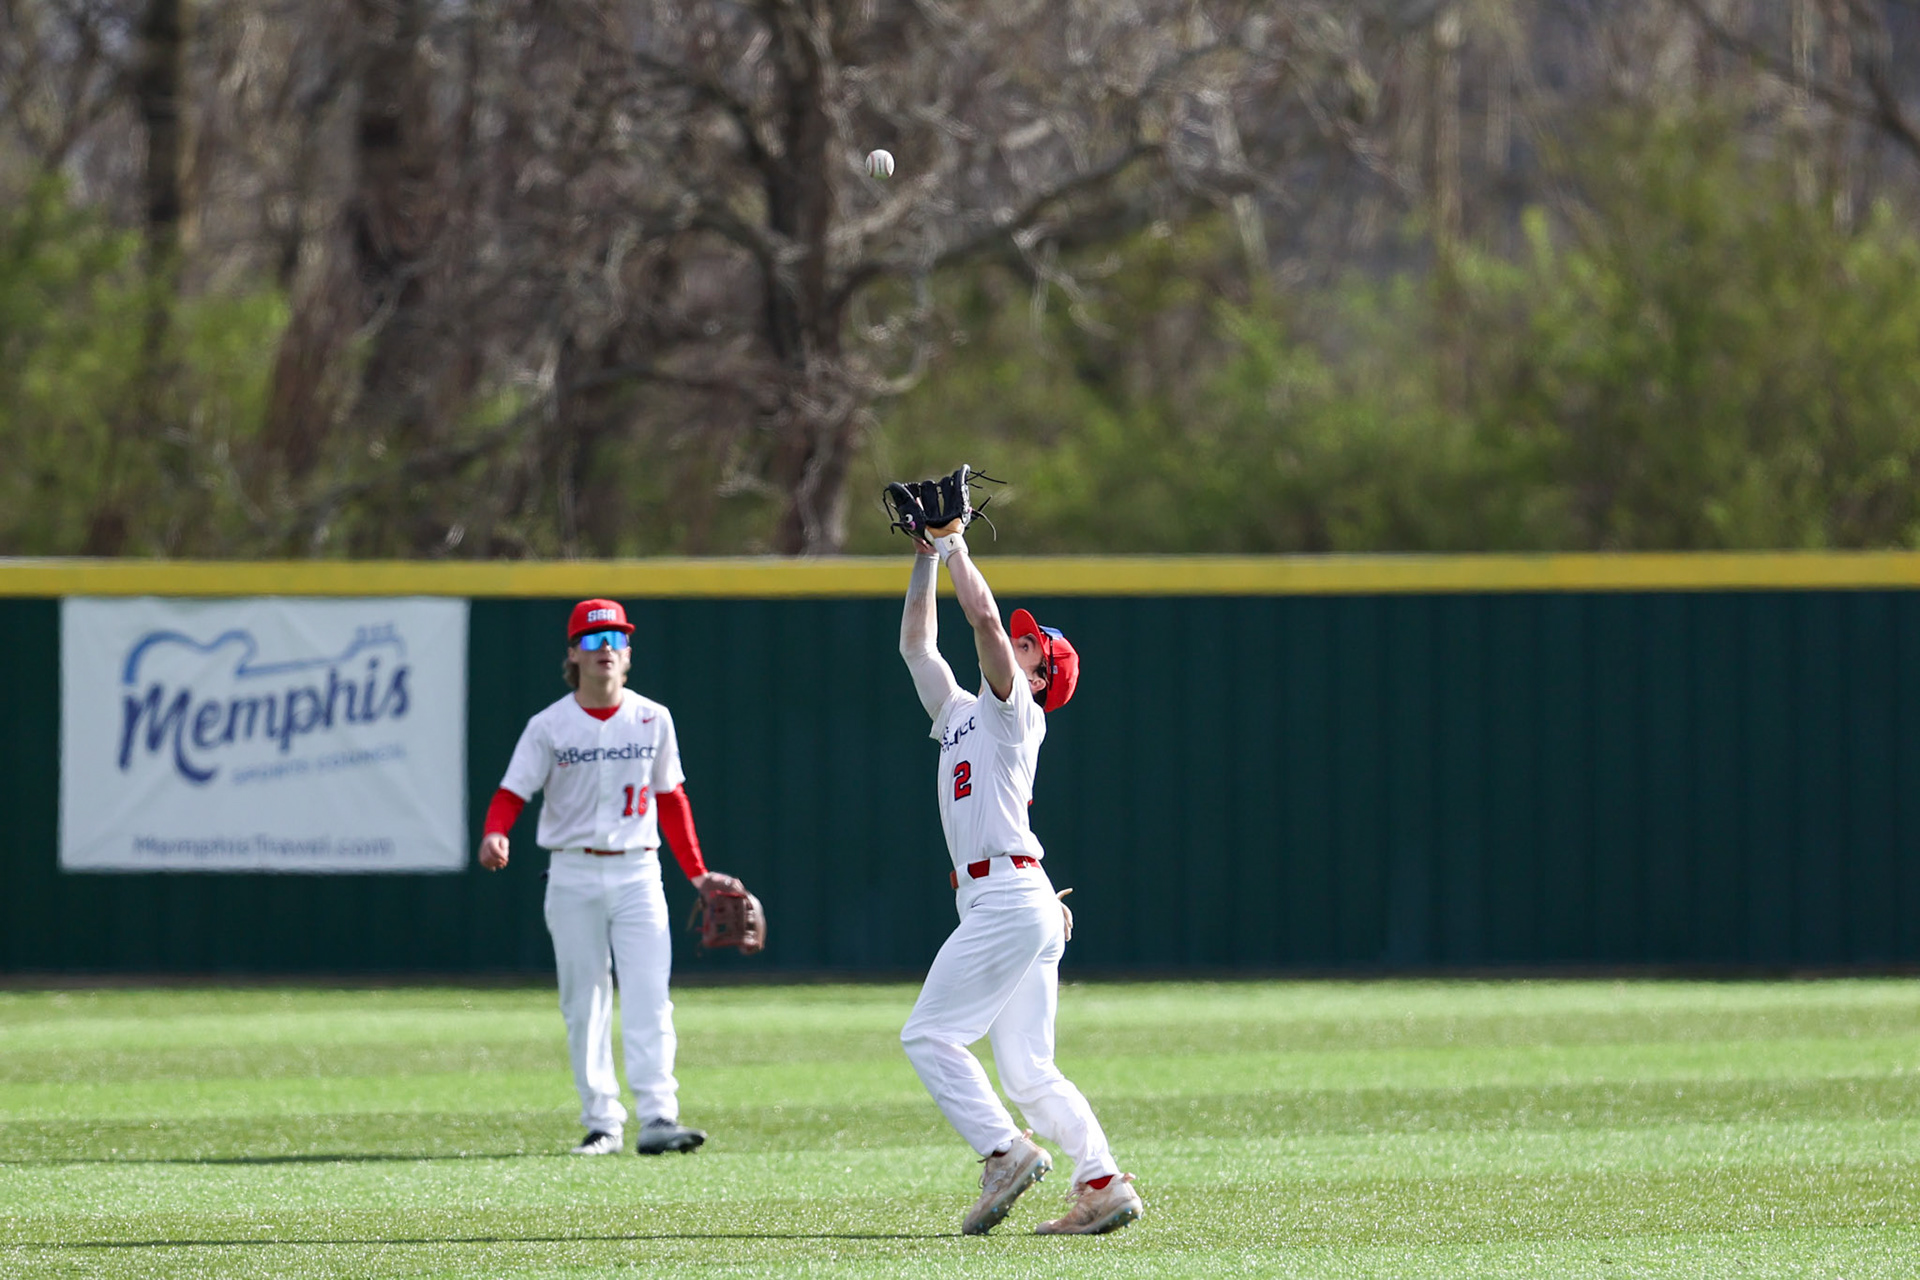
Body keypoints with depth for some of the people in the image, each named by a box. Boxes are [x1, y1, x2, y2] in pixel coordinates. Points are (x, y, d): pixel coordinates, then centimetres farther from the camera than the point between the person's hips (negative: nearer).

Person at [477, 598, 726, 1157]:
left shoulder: (653, 720, 5)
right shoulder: (550, 727, -2)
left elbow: (671, 798, 11)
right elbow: (512, 792, -7)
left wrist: (697, 873, 7)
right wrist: (494, 834, -29)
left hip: (637, 873, 1)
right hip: (573, 875, -1)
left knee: (648, 999, -10)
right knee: (583, 1004, 3)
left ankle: (657, 1117, -17)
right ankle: (601, 1124, 9)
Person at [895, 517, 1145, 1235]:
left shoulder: (1016, 710, 1)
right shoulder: (958, 713, 24)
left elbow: (985, 618, -11)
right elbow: (915, 643, 30)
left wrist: (957, 549, 1)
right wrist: (927, 556, 26)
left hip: (1009, 899, -9)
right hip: (991, 902, 9)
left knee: (929, 1034, -9)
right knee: (1027, 1071, 3)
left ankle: (1006, 1151, -13)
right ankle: (1104, 1184, -2)